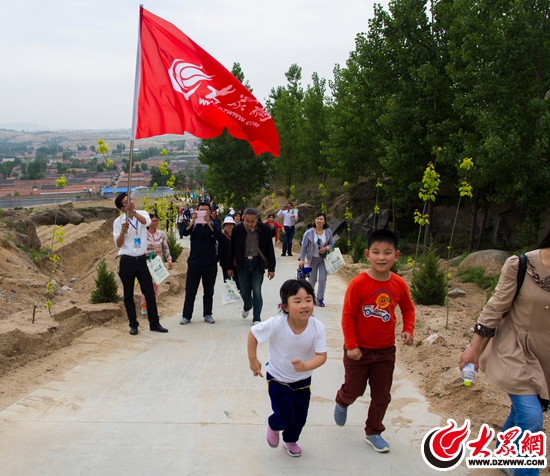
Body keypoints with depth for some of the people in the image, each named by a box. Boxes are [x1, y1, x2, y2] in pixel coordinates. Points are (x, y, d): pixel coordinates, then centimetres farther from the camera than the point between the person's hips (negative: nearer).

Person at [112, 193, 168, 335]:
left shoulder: (142, 214, 3)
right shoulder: (118, 221, -1)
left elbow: (146, 222, -22)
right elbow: (118, 244, -6)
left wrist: (133, 211, -37)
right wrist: (123, 231, -24)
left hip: (141, 259, 1)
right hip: (127, 261, -1)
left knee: (150, 293, 4)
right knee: (128, 296, 6)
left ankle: (154, 323, 14)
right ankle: (133, 325, 18)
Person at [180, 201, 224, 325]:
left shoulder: (213, 225, 3)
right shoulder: (194, 224, 3)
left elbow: (219, 237, -16)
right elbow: (185, 233, -16)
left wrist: (208, 223, -29)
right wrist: (192, 220, -32)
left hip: (210, 263, 1)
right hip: (194, 262, -1)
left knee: (209, 291, 9)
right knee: (190, 291, 2)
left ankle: (207, 314, 19)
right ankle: (186, 316, 9)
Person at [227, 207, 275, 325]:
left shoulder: (265, 229, -9)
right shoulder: (237, 229, -7)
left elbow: (270, 249, -3)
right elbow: (232, 249, 1)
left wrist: (271, 268, -4)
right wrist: (229, 267, 4)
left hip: (258, 263, -1)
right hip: (243, 263, 1)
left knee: (257, 291, -3)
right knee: (244, 291, 10)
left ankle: (256, 319, 10)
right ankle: (247, 307, 43)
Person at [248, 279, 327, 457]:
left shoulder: (317, 327, -26)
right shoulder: (276, 324, -31)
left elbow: (321, 356, -24)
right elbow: (253, 333, -16)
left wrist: (305, 366, -42)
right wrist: (253, 360, -11)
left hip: (303, 380, 3)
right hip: (278, 379, -2)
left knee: (300, 418, 15)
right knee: (285, 418, -1)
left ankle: (290, 440, 48)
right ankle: (273, 425, 37)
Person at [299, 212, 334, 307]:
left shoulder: (328, 232, -6)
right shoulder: (309, 232, -11)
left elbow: (332, 244, 4)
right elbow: (304, 246, -7)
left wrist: (326, 248, -18)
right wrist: (302, 259, -9)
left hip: (324, 259, 1)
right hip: (313, 258, -1)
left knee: (322, 279, -6)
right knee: (312, 279, 9)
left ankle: (320, 299, 8)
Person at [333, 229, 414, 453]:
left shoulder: (399, 284, -8)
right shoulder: (358, 283, -21)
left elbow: (408, 309, 9)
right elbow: (348, 316, -16)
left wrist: (408, 329, -7)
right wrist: (351, 346, -15)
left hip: (386, 350, 3)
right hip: (359, 349, -3)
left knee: (382, 395, 14)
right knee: (354, 389, 15)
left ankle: (373, 432, 34)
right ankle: (342, 403, 50)